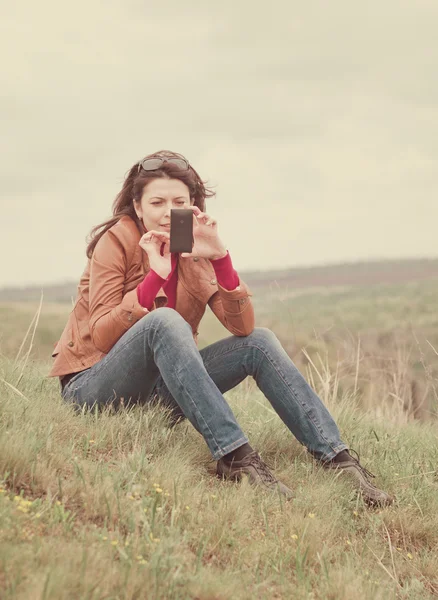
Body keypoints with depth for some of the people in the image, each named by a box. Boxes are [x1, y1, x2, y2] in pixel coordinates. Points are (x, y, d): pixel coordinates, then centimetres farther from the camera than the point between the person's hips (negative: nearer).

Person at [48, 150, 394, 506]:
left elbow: (242, 326, -10)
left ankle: (337, 458, -17)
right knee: (164, 321, -34)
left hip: (158, 389, 5)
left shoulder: (195, 248, 3)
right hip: (94, 389, -5)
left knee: (259, 342, -10)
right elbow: (101, 337, -20)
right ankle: (235, 457, -39)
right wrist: (155, 276, -28)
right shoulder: (117, 241, -10)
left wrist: (220, 258, -22)